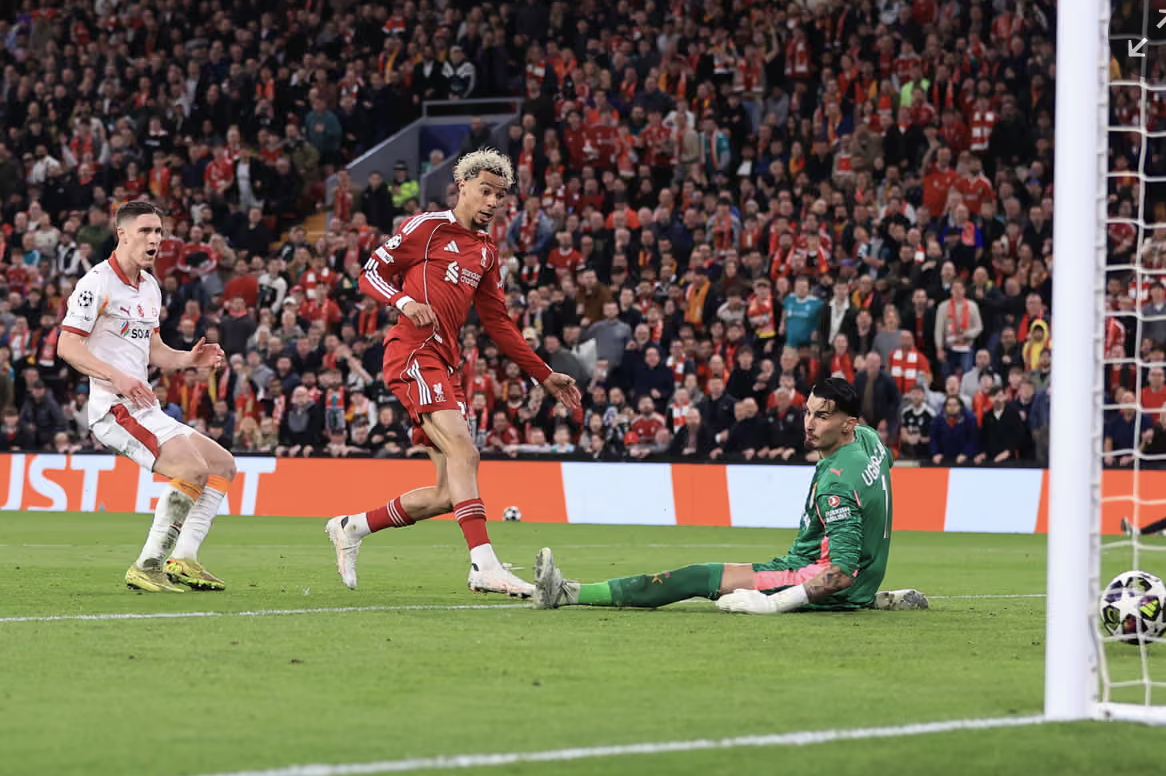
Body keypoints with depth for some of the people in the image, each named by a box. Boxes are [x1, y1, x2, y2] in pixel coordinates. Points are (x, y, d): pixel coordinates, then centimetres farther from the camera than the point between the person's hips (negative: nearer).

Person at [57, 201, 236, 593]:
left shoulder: (150, 287, 19)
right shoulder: (98, 282, -9)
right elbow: (67, 345, -15)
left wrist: (189, 359, 5)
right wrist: (119, 378, -27)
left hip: (145, 408, 10)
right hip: (113, 408, -10)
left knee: (223, 465, 8)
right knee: (192, 469, -24)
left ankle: (182, 561, 2)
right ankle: (147, 567, -19)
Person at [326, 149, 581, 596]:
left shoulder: (487, 252, 22)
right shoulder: (429, 227, 2)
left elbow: (498, 324, 25)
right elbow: (372, 272, 1)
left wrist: (544, 376, 21)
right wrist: (404, 300, -20)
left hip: (447, 365, 8)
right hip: (414, 352, -8)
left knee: (450, 494, 1)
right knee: (463, 452, -26)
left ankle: (352, 527, 17)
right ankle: (484, 565, -35)